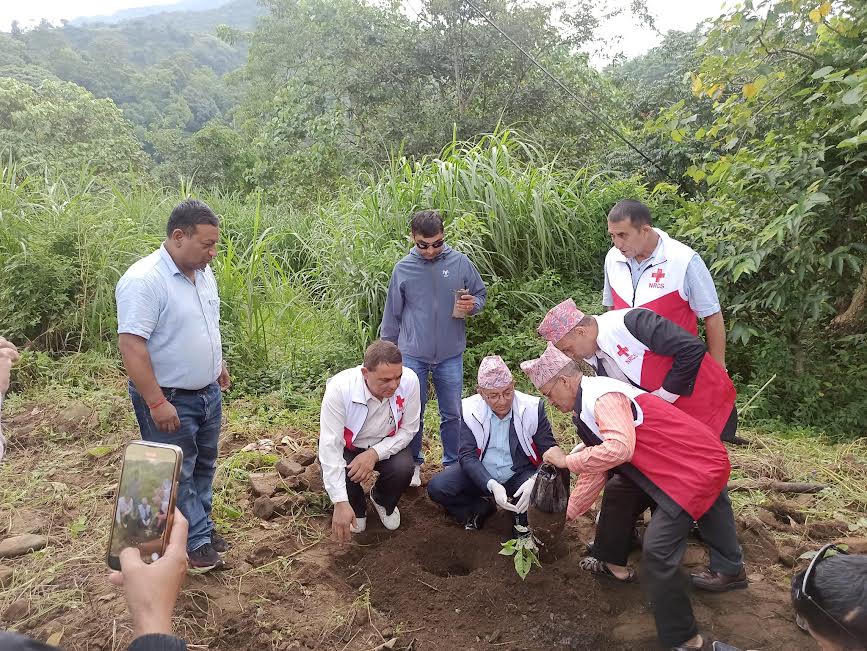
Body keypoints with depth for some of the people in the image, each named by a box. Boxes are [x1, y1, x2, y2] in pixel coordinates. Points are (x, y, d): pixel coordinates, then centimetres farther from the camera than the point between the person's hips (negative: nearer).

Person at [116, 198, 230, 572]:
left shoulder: (203, 272, 3)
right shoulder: (144, 280, -24)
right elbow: (131, 345, -27)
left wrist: (218, 364, 21)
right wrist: (157, 403, -27)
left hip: (208, 392, 8)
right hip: (169, 400, -8)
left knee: (203, 466, 20)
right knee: (177, 475, 7)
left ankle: (200, 527, 37)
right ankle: (196, 541, 22)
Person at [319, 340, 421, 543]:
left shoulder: (409, 381, -28)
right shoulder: (339, 388, -34)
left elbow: (407, 430, -14)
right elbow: (330, 446, -32)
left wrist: (374, 453, -32)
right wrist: (341, 503, -36)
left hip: (386, 445, 2)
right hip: (347, 446, -1)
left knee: (403, 469, -27)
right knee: (337, 475, -30)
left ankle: (382, 501, 11)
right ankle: (357, 508, 8)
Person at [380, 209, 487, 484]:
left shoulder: (460, 263, -3)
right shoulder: (403, 269, -2)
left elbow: (480, 294, 9)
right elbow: (392, 314, 5)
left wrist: (472, 305, -14)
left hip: (451, 355, 0)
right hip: (412, 355, 0)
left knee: (452, 414, 10)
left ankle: (453, 464, 26)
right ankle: (413, 463, 27)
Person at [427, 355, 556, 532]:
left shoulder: (533, 408, -15)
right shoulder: (469, 409, -13)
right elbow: (467, 456, -15)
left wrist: (534, 481, -33)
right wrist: (492, 485, -33)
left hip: (520, 474, -1)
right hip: (481, 473, 1)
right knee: (436, 487, -21)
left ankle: (522, 515, 3)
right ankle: (481, 507, 5)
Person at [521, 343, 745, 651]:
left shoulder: (603, 396, -21)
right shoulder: (588, 405, 12)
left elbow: (618, 449, -37)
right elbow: (594, 471, 18)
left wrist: (566, 460, -23)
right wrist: (567, 515, 22)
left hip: (698, 467, -11)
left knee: (657, 552, -14)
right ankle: (612, 563, 43)